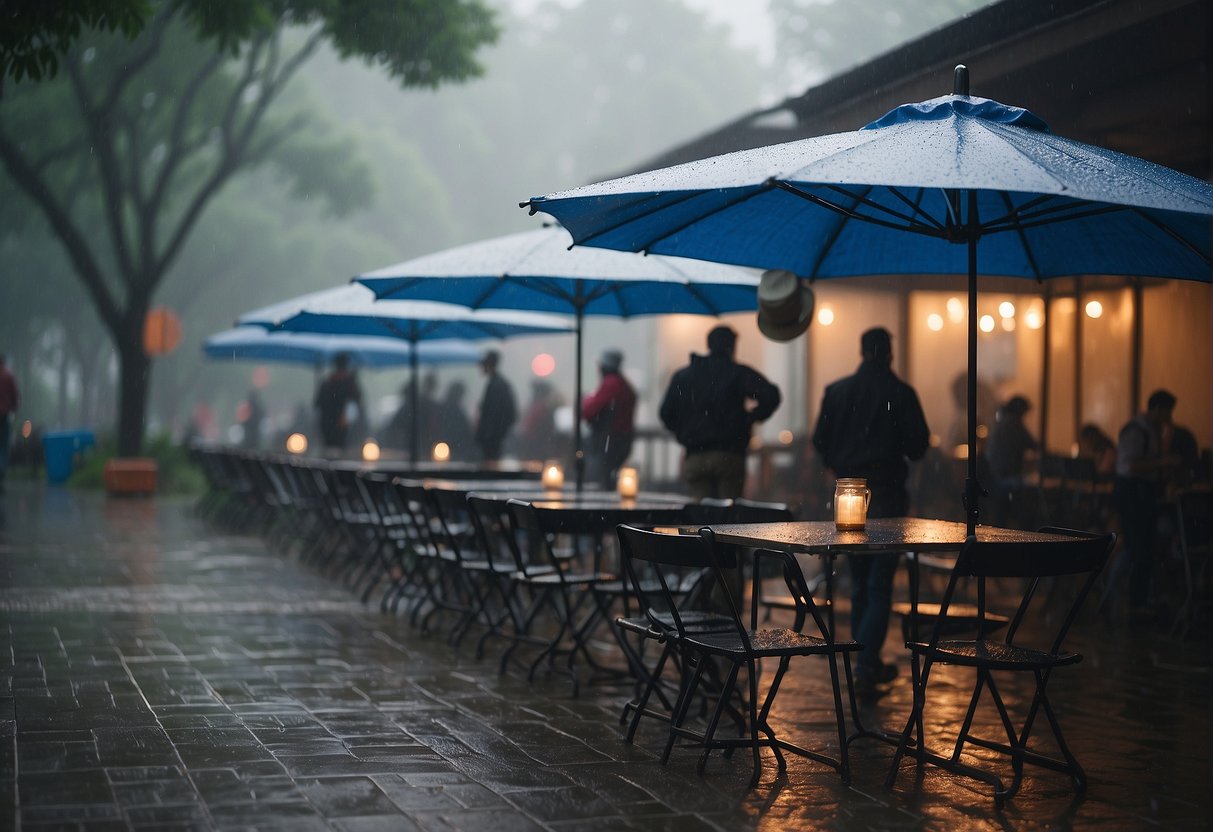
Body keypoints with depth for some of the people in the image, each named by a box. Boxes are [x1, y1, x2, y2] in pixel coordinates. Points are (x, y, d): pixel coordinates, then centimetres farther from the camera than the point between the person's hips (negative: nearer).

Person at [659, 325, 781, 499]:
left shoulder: (681, 376, 10)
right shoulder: (739, 373, -1)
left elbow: (666, 414, 8)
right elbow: (771, 395, -13)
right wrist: (753, 417, 1)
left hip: (694, 459, 3)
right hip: (729, 457, -3)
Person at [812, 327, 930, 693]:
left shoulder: (836, 391, 2)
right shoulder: (900, 393, -8)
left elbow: (820, 442, 3)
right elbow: (918, 445, -9)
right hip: (886, 495, -4)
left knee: (859, 584, 15)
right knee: (880, 585, -2)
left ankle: (866, 663, 20)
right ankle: (866, 666, -12)